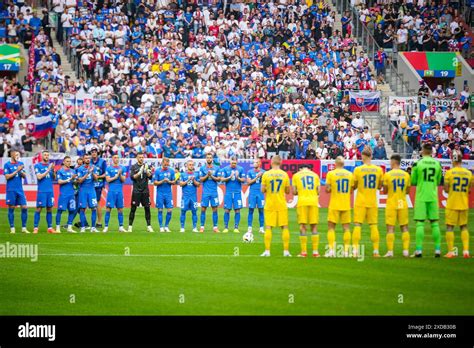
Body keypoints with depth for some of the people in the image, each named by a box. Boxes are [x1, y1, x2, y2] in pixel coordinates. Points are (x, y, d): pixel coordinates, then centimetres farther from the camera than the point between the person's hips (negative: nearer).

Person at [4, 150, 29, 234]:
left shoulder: (20, 164, 11)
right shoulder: (7, 165, -2)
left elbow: (24, 176, 8)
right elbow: (7, 177, -10)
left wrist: (21, 171, -12)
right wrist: (16, 171, -15)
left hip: (20, 189, 4)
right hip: (11, 190, -4)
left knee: (24, 207, -2)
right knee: (11, 208, 1)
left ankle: (24, 228, 5)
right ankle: (12, 228, 7)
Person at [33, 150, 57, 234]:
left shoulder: (50, 165, 13)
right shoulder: (38, 166, 0)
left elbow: (54, 177, 10)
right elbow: (39, 177, -12)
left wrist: (53, 170, -8)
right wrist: (48, 170, -15)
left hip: (50, 191, 4)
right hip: (41, 191, -4)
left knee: (49, 209, 5)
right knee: (39, 209, -5)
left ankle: (50, 228, 8)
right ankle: (35, 228, -4)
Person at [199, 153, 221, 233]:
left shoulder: (216, 168, 5)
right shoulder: (202, 168, 4)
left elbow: (219, 179, 1)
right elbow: (201, 179, -1)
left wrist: (211, 176, -11)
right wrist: (207, 175, -14)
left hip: (214, 192, 1)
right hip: (205, 192, -1)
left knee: (215, 209, 0)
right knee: (203, 209, -1)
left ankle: (215, 227, 5)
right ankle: (202, 227, 3)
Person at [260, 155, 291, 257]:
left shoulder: (266, 174, -5)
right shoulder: (284, 174, -1)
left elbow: (263, 190, -2)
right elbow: (287, 191, 4)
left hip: (269, 204, -1)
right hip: (281, 204, 1)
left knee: (268, 227, 2)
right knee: (284, 227, 5)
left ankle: (267, 251, -3)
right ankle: (286, 251, 2)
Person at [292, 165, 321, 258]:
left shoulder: (296, 175, 9)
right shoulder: (315, 175, 14)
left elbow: (294, 192, 6)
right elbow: (318, 192, 10)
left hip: (302, 202, -1)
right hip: (313, 202, 1)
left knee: (303, 227, 0)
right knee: (314, 227, 5)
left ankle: (304, 252, -3)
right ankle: (315, 251, 2)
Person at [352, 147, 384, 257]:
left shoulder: (358, 170, -6)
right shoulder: (378, 170, 0)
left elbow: (354, 186, 0)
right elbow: (379, 186, 9)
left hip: (360, 202, -2)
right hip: (373, 202, 2)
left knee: (357, 225, 0)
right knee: (374, 226, 5)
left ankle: (355, 250, -6)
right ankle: (376, 251, 2)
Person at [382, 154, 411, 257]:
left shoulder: (388, 175, -7)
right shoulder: (406, 175, 3)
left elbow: (385, 191, -1)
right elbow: (408, 191, 9)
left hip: (391, 204, -3)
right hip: (403, 204, 3)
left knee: (390, 228, -1)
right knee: (404, 227, 9)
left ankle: (390, 251, -5)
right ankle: (406, 250, 4)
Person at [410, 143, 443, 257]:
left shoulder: (417, 163, -5)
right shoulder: (437, 164, 4)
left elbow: (413, 181, 0)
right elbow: (438, 181, 12)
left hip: (421, 197, -3)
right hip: (433, 196, 3)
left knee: (420, 223, -2)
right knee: (435, 223, 8)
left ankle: (419, 249, -8)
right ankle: (437, 249, 5)